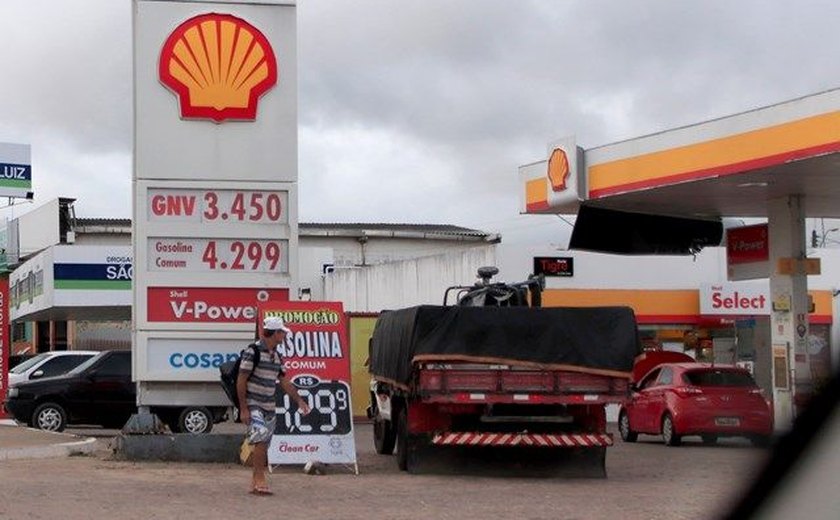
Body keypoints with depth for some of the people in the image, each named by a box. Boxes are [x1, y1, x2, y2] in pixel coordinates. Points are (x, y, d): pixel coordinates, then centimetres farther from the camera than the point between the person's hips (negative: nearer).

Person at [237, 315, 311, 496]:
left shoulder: (277, 356, 12)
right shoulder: (253, 352, -12)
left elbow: (283, 381, 20)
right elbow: (241, 380, -12)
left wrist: (299, 400, 18)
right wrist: (243, 408, -15)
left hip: (269, 406, 8)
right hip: (253, 405, -8)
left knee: (263, 445, 6)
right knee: (261, 439, -20)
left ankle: (255, 481, 13)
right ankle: (260, 480, -17)